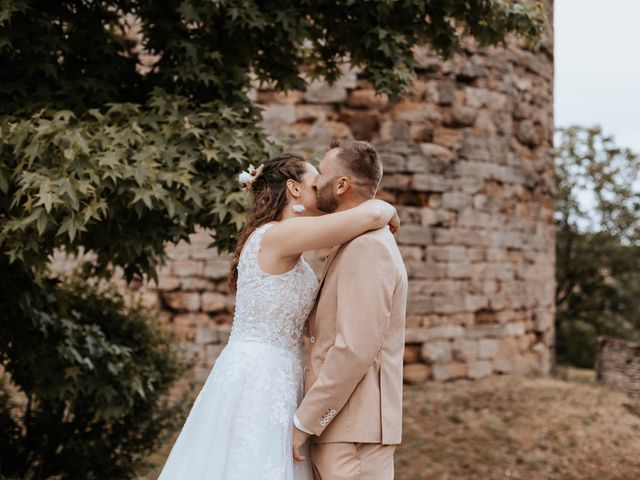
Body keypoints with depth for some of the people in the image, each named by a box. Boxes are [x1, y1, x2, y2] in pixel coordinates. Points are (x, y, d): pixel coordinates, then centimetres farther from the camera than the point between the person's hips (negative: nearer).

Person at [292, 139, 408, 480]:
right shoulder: (357, 243, 16)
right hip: (341, 424, 9)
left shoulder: (367, 246, -16)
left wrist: (304, 421, -17)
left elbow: (355, 349, -23)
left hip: (352, 430, -9)